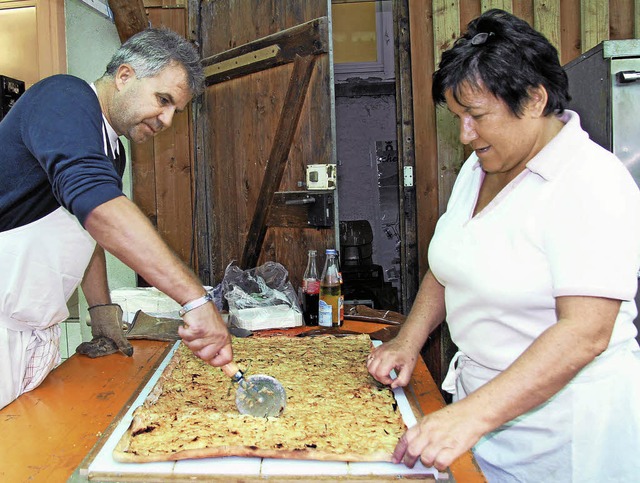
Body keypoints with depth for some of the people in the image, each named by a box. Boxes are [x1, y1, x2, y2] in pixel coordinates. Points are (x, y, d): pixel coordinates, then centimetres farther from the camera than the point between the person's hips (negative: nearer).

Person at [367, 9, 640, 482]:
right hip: (483, 405, 7)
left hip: (561, 427, -6)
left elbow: (586, 334, -29)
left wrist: (472, 416, -35)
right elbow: (448, 268, 13)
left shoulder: (593, 184, -21)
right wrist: (408, 343, -1)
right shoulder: (479, 169, 4)